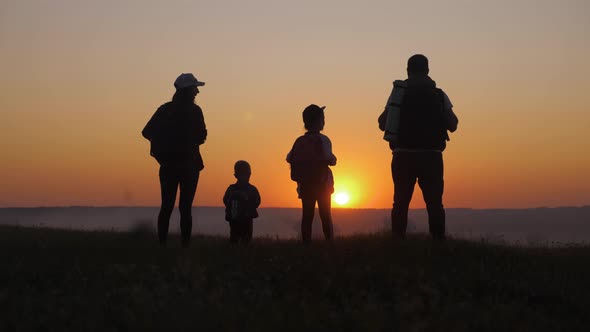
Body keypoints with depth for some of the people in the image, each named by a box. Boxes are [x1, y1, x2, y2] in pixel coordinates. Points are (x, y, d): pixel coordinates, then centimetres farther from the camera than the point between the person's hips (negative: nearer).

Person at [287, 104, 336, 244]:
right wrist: (333, 159, -1)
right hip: (322, 184, -4)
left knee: (307, 215, 5)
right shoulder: (322, 140, -10)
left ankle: (306, 242, 2)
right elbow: (329, 159, -22)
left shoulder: (299, 141, 6)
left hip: (305, 185, 4)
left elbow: (289, 158, 3)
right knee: (325, 215, 0)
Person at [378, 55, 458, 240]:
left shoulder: (398, 93, 3)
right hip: (431, 157, -1)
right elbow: (452, 126, -1)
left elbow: (382, 124, 6)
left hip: (403, 157, 1)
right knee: (434, 203, 1)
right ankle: (438, 241, -6)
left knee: (400, 203, 6)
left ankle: (397, 242, 2)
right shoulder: (438, 95, -1)